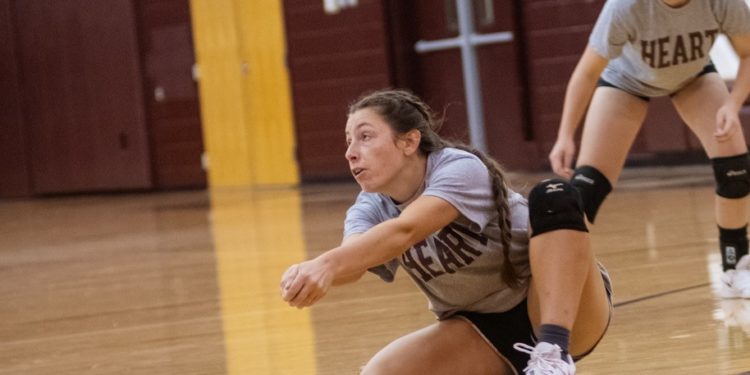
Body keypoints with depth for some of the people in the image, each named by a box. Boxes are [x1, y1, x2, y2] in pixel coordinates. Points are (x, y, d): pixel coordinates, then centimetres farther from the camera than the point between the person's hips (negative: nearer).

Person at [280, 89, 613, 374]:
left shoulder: (460, 168, -22)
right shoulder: (370, 209, -5)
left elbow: (404, 231, -41)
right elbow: (352, 262, -29)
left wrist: (326, 264, -57)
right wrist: (311, 272, -53)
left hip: (564, 312, -6)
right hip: (484, 330, 6)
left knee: (554, 197, -33)